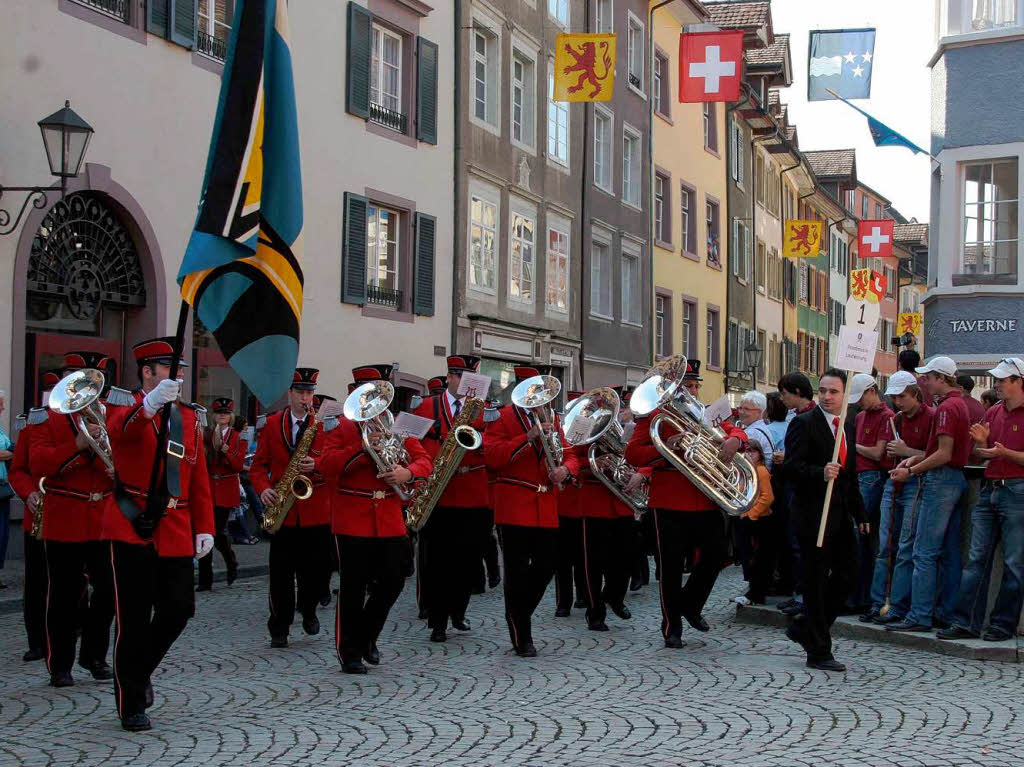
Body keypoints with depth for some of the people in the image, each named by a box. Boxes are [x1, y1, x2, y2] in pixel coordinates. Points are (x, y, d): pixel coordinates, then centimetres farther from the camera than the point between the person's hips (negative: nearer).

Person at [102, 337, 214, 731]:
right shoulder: (125, 404, -1)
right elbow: (120, 430, -28)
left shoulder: (190, 417, 13)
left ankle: (139, 671, 29)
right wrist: (150, 404, -48)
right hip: (133, 525, -5)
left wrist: (204, 528, 6)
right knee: (135, 619, -1)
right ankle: (131, 705, 11)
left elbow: (199, 478, 13)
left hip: (176, 529, 5)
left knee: (179, 608, 2)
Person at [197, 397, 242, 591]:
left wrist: (225, 449, -19)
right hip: (207, 489, 2)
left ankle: (232, 564, 25)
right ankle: (205, 580, 3)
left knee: (219, 533, -6)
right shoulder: (205, 435, 8)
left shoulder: (238, 438, 4)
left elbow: (238, 466, -5)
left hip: (226, 490, -2)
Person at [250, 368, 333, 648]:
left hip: (317, 511, 0)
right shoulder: (272, 424, 6)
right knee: (281, 572, 1)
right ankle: (279, 628, 13)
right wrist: (263, 488, -12)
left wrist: (316, 465, -23)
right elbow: (259, 464, 7)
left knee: (318, 569, 4)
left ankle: (308, 609, 32)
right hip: (283, 511, 0)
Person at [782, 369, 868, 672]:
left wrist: (859, 514, 19)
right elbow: (792, 466, -17)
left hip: (840, 515, 7)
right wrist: (821, 473, -33)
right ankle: (818, 652, 6)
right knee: (816, 581, -1)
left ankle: (803, 627, 26)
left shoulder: (848, 428, 14)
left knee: (845, 576, 9)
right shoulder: (804, 423, -8)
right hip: (813, 514, -7)